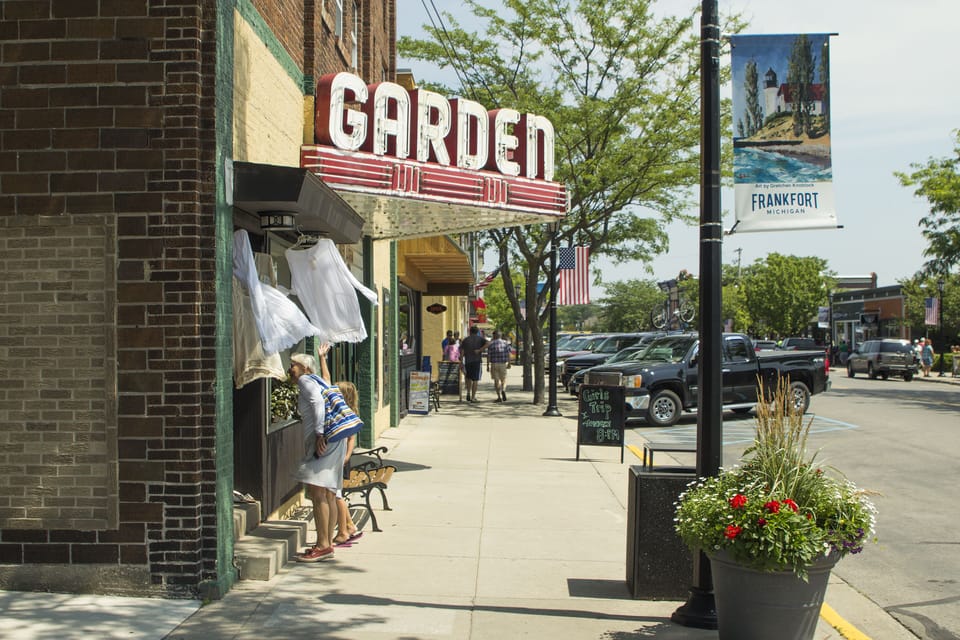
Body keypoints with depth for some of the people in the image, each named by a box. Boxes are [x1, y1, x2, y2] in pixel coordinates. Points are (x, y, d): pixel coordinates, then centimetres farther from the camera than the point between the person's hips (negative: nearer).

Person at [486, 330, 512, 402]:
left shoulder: (491, 344, -5)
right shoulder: (505, 343, 1)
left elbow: (488, 356, -7)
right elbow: (508, 354, -3)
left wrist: (488, 366, -2)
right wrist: (509, 363, 3)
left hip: (494, 364, -2)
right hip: (503, 364, 2)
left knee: (496, 381, 5)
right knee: (503, 379, 14)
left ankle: (499, 397, 1)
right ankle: (503, 390, -15)